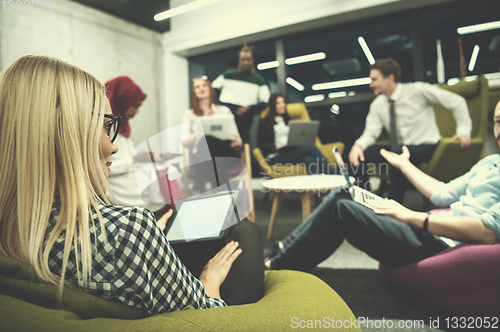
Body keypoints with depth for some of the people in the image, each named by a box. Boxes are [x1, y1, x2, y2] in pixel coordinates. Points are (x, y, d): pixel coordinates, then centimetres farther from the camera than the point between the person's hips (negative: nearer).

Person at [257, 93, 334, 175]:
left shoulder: (288, 121, 31)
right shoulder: (265, 122, 14)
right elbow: (261, 144, 4)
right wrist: (276, 147, -14)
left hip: (293, 153, 5)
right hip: (276, 157, -5)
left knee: (309, 160, -34)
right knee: (311, 148, -30)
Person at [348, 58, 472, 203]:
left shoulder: (417, 90, -9)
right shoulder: (378, 104, 4)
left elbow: (456, 101, -3)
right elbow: (371, 133, -3)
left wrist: (464, 130, -11)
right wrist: (358, 145, -24)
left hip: (426, 148, -5)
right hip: (396, 150, 5)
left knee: (398, 151, -39)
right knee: (357, 155, -17)